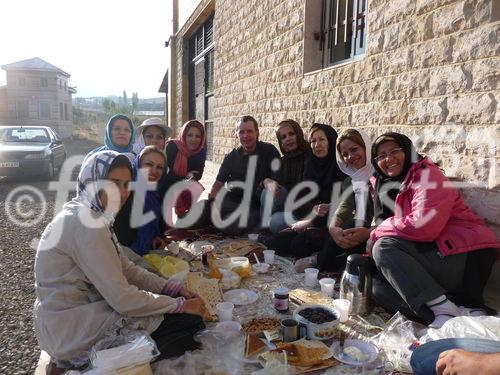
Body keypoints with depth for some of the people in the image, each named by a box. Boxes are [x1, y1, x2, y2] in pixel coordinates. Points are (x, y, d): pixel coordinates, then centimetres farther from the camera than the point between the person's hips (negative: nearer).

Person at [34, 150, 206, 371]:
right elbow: (123, 299, -25)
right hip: (72, 331, -9)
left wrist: (173, 288, -3)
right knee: (189, 322, -9)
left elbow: (125, 269, 7)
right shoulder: (86, 224, -25)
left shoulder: (92, 215, 6)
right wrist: (180, 304, -15)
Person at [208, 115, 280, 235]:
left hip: (255, 205, -2)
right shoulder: (231, 157, 10)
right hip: (232, 201, 2)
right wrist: (213, 199, -13)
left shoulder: (269, 151, 0)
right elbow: (219, 182, 6)